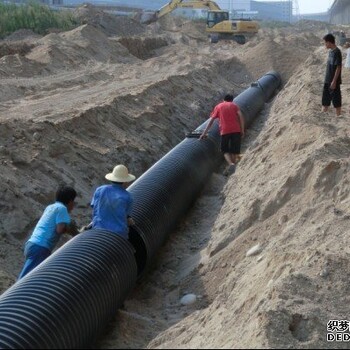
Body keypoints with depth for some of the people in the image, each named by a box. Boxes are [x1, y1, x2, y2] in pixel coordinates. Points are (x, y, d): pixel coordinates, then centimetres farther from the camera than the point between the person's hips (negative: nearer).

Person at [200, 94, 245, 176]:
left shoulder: (218, 106, 17)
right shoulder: (234, 105, 17)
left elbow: (211, 120, 11)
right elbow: (240, 116, 1)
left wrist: (204, 133, 11)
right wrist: (242, 130, 3)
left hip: (225, 131, -1)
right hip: (236, 130, 1)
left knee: (225, 151, 9)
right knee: (235, 151, 11)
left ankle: (231, 164, -17)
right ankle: (231, 168, 10)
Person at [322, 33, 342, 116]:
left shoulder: (337, 52, -17)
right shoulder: (331, 51, 10)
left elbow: (338, 68, -19)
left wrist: (334, 81, -20)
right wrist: (327, 80, 18)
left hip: (334, 81, -9)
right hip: (327, 81, 9)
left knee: (336, 100, 0)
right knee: (325, 100, 14)